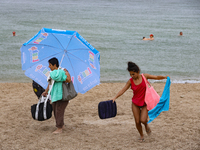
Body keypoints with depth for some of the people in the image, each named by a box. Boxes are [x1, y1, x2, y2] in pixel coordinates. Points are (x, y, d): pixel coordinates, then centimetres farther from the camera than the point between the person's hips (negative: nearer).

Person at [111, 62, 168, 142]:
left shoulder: (144, 76, -9)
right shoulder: (130, 81, -8)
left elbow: (156, 77, 1)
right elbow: (122, 90, -11)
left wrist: (164, 77, -11)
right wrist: (115, 97, -23)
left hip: (145, 103, -1)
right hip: (135, 103, 2)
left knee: (143, 120, -17)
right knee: (137, 122, 0)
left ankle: (146, 125, 20)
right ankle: (141, 136, 25)